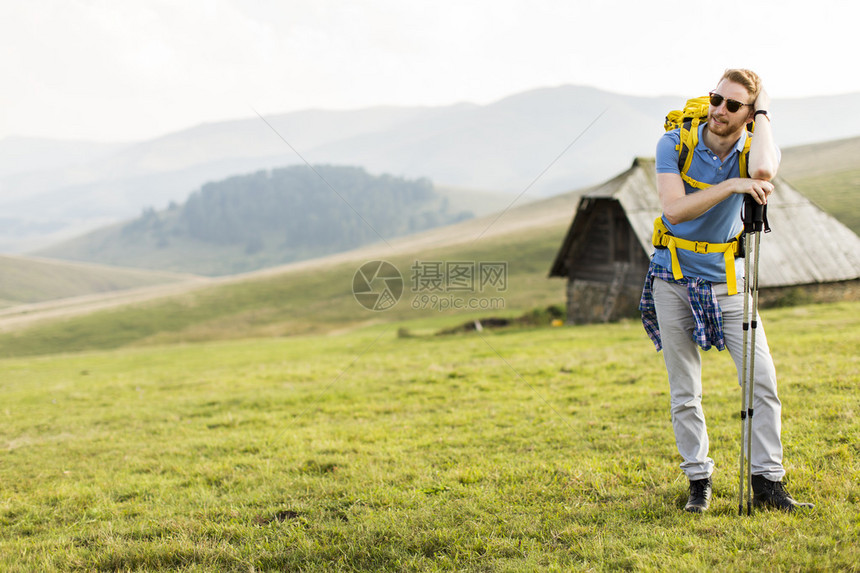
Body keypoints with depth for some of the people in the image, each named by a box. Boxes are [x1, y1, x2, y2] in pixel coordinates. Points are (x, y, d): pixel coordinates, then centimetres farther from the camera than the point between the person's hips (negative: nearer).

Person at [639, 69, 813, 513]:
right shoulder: (674, 144, -8)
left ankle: (767, 482, 5)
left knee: (762, 381, -7)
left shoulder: (754, 150, -6)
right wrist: (731, 186, -30)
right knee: (684, 394, 4)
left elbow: (763, 171, -33)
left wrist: (763, 113, -19)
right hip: (674, 282, -1)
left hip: (727, 283, 1)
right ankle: (698, 481, 17)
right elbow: (674, 208, -22)